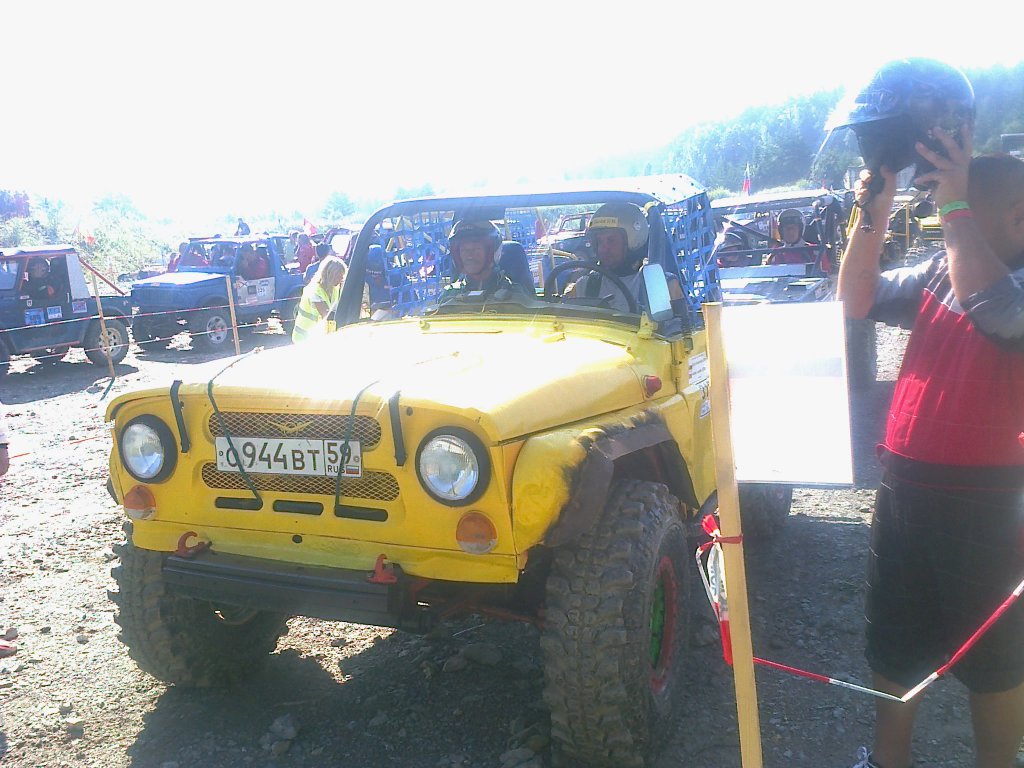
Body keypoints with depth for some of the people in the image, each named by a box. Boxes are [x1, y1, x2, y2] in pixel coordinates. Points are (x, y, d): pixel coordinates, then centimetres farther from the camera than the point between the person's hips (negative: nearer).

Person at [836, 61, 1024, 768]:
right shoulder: (938, 273, 7)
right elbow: (857, 301, 0)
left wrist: (954, 203, -27)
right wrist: (874, 211, -8)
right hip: (905, 479, 6)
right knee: (893, 634, 18)